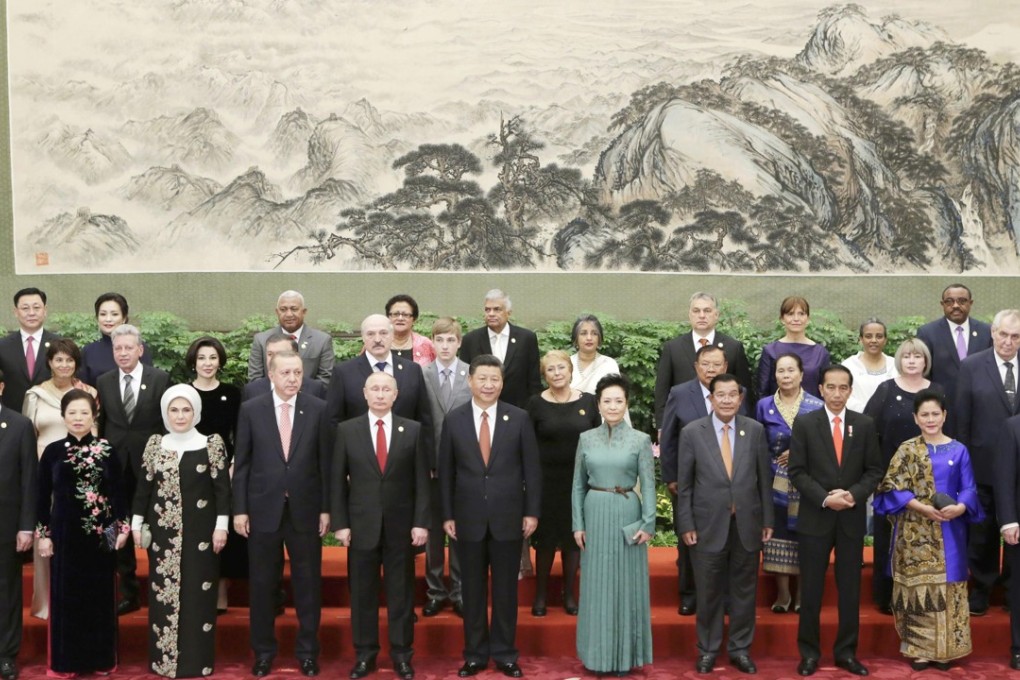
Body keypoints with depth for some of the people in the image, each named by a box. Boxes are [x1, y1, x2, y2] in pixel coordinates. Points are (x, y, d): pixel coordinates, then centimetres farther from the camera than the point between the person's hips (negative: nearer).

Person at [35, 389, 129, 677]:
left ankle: (101, 658, 18)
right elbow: (42, 496, 3)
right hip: (65, 533, 0)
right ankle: (65, 660, 16)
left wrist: (123, 526, -2)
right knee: (65, 596, 5)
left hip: (100, 533, 0)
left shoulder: (107, 450, 0)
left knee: (100, 595, 7)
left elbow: (118, 491, 3)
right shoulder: (53, 451, 0)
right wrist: (43, 534, -1)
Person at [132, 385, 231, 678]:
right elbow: (143, 485, 8)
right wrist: (136, 522, 6)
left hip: (199, 530, -2)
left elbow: (222, 487, -4)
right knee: (163, 592, 5)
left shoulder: (211, 444, -3)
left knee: (197, 592, 2)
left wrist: (221, 525, -8)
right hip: (164, 530, 2)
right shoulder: (155, 444, 5)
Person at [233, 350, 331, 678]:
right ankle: (263, 650, 24)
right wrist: (239, 509, -3)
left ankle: (307, 650, 22)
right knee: (262, 584, 9)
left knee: (308, 583, 8)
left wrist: (326, 508, -1)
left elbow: (326, 462, 1)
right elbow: (241, 463, 1)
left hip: (305, 510, 0)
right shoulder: (251, 410, -1)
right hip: (263, 509, 0)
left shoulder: (318, 409, -1)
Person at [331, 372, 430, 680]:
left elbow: (421, 480, 0)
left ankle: (402, 653, 19)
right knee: (362, 591, 8)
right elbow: (337, 480, 1)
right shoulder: (347, 430, 1)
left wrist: (420, 522, -6)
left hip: (401, 524, 0)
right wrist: (340, 523, -4)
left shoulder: (413, 430, 1)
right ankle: (364, 653, 20)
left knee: (401, 591, 8)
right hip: (361, 524, 0)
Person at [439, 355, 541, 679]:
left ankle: (505, 654, 21)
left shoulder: (519, 418, -2)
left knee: (505, 589, 8)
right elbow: (446, 472, 4)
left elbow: (531, 468, 1)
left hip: (508, 517, 0)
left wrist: (532, 512, -2)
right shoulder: (453, 420, 0)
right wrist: (447, 515, 0)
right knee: (472, 589, 9)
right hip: (468, 518, 1)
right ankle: (475, 654, 21)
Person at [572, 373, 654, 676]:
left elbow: (648, 486, -2)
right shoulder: (586, 438, 4)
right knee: (597, 584, 7)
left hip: (627, 515, -2)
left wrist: (649, 524, -9)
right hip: (595, 515, 2)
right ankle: (597, 653, 18)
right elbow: (578, 485, 6)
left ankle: (625, 654, 17)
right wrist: (578, 524, 1)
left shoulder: (640, 439, -2)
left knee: (626, 583, 5)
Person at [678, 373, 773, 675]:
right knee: (709, 592, 9)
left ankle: (740, 649, 25)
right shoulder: (692, 432, -5)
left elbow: (764, 478, 5)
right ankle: (707, 649, 24)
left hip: (747, 524, 2)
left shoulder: (755, 430, 0)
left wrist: (767, 520, 4)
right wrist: (686, 524, -4)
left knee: (744, 590, 11)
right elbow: (685, 484, -1)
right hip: (709, 525, -1)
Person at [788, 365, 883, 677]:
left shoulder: (865, 425, 3)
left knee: (850, 589, 9)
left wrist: (853, 494, -13)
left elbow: (875, 470, 4)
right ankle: (809, 652, 16)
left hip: (852, 519, 2)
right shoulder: (804, 424, -2)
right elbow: (797, 471, -5)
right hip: (815, 518, -2)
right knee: (811, 589, 5)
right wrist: (824, 498, -16)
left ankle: (846, 652, 20)